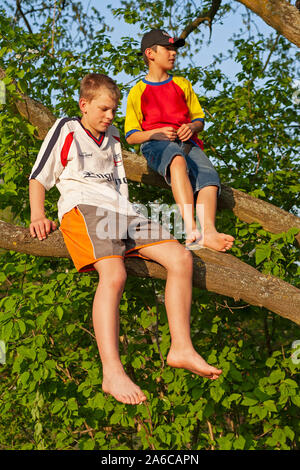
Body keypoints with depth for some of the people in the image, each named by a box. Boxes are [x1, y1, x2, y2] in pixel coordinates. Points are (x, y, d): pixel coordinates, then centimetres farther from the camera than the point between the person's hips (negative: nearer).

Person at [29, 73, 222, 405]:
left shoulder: (112, 137, 29)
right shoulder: (66, 129, 13)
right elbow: (38, 177, 11)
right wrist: (37, 216, -4)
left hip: (121, 212, 7)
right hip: (83, 208, -6)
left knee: (180, 257, -13)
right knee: (113, 273, -34)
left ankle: (181, 349, -11)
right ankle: (112, 373, -42)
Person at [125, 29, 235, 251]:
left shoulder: (182, 84, 27)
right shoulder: (138, 92, 15)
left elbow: (199, 119, 25)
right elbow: (131, 136, 10)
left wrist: (192, 127, 0)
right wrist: (156, 133, -10)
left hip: (187, 142, 4)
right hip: (156, 144, -4)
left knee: (209, 175, -30)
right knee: (177, 159, -41)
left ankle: (208, 231, -52)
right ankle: (191, 227, -55)